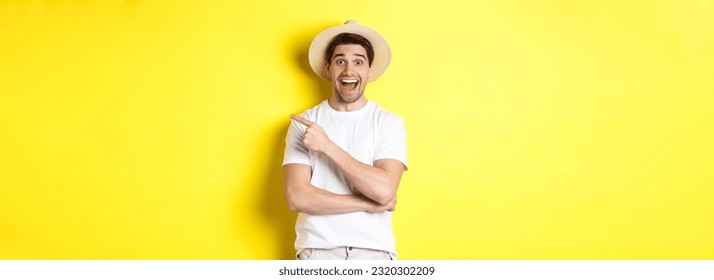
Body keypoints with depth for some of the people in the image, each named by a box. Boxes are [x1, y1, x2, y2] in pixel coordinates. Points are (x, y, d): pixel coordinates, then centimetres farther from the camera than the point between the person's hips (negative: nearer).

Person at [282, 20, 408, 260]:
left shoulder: (389, 123, 0)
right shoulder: (304, 124, 2)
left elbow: (384, 191, -13)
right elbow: (297, 197, -7)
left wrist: (327, 146, -12)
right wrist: (369, 204, -10)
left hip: (374, 250, 0)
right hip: (317, 250, 0)